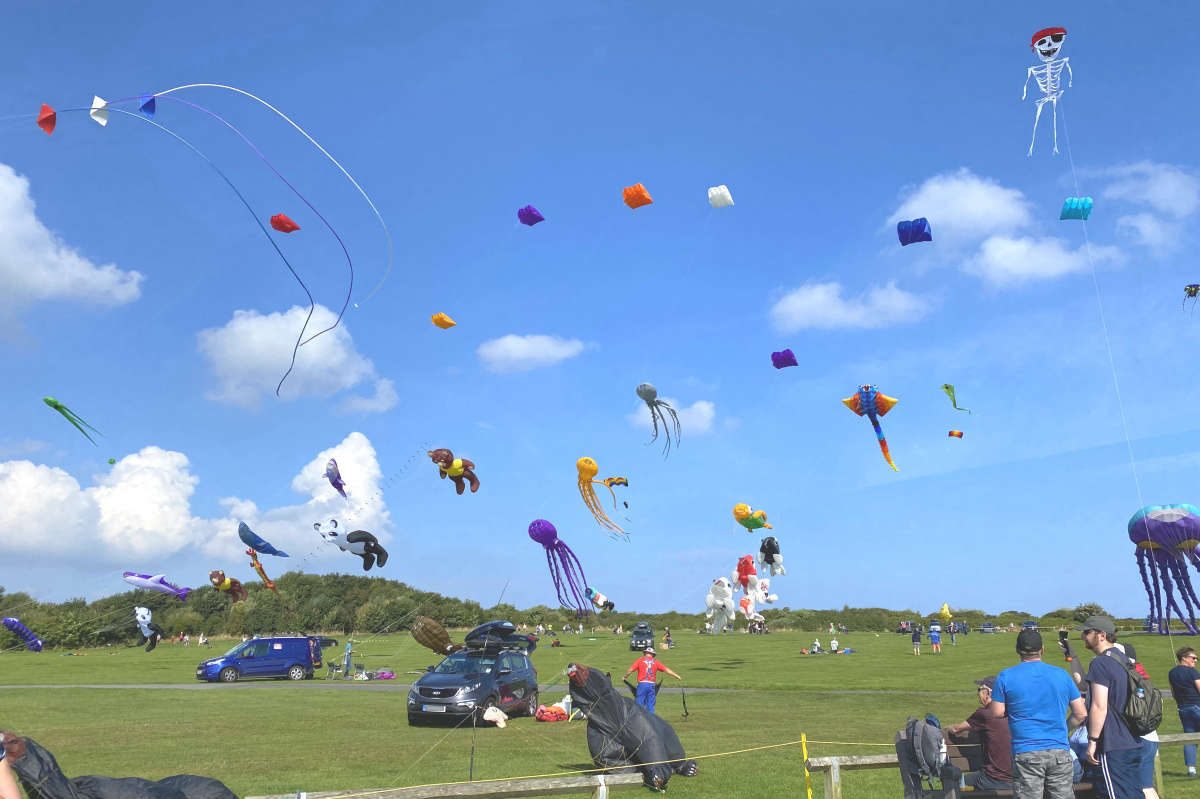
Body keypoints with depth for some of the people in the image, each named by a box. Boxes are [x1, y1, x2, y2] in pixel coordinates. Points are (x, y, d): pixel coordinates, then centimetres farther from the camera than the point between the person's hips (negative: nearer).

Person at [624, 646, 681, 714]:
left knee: (639, 703, 1)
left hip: (642, 684, -2)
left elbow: (631, 670, 0)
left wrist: (624, 676, 15)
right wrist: (676, 676, 15)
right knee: (650, 705, 8)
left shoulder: (640, 660, 5)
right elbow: (667, 670, 9)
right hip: (651, 685, 2)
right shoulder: (655, 662, 9)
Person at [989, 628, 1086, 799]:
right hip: (1060, 751, 3)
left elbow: (997, 713, -3)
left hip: (1026, 753, -3)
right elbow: (1080, 714, 9)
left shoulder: (1005, 677, -3)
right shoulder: (1062, 674, 5)